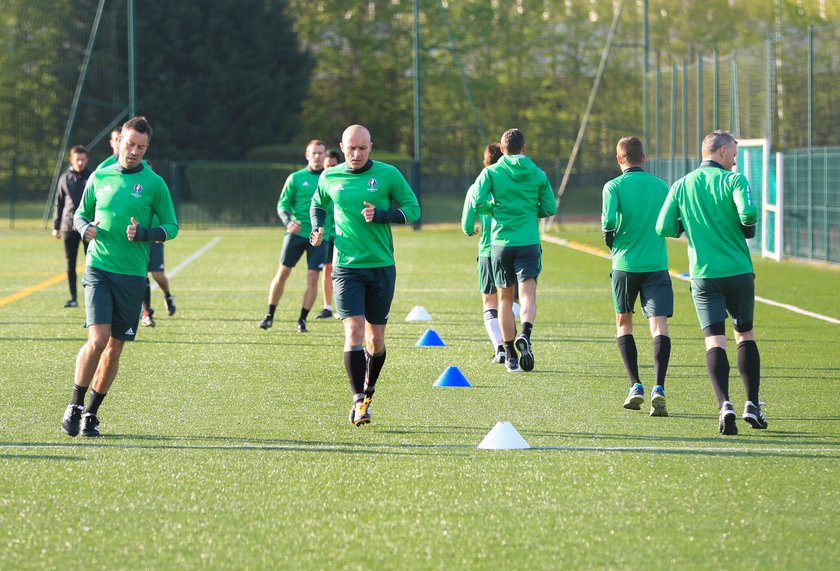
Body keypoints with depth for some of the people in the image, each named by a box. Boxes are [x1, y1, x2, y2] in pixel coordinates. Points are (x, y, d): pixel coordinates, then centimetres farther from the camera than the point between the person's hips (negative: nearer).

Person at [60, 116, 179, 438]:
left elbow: (171, 227, 5)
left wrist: (144, 234, -14)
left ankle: (92, 412, 20)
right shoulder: (99, 178, 6)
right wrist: (85, 227, -6)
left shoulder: (154, 183, 2)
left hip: (132, 276, 1)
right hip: (98, 270, -1)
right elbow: (80, 214, 17)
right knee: (98, 339, -16)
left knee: (115, 348, 5)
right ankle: (75, 405, 0)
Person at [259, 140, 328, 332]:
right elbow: (282, 204, 2)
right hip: (296, 233, 0)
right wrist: (288, 221, -17)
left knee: (312, 277, -5)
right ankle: (269, 315, 12)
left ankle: (302, 320, 5)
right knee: (282, 273, 1)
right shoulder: (296, 178, 2)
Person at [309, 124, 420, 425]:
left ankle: (368, 391, 30)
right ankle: (358, 400, -15)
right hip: (346, 266, 0)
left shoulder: (387, 174, -1)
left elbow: (413, 209, 2)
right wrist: (317, 228, 4)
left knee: (376, 338, 7)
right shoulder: (330, 178, 5)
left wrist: (380, 215, -13)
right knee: (354, 330, -15)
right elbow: (318, 205, 24)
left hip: (381, 266, 0)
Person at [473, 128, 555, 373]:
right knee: (528, 295, -6)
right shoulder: (538, 174, 4)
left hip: (501, 242, 0)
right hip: (529, 242, 0)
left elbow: (477, 202, -12)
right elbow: (549, 208, 6)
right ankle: (525, 334, -36)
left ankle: (510, 355, 13)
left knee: (505, 299, 11)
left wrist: (493, 209, 8)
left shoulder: (491, 173, 0)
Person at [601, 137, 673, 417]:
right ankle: (658, 388, -24)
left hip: (625, 264, -1)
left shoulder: (614, 186, -3)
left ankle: (635, 386, 9)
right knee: (659, 325, -5)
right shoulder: (661, 186, 7)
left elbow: (609, 221, -16)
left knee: (623, 323, 17)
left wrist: (610, 241, 3)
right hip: (657, 264, 1)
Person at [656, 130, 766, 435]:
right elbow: (748, 213, -22)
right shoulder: (733, 180, -5)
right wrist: (747, 227, 0)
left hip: (703, 275, 1)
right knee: (745, 335, 15)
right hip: (738, 272, -1)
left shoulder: (681, 186, 6)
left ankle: (724, 405, -21)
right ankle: (752, 404, 13)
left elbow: (663, 228, 3)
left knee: (715, 341, -3)